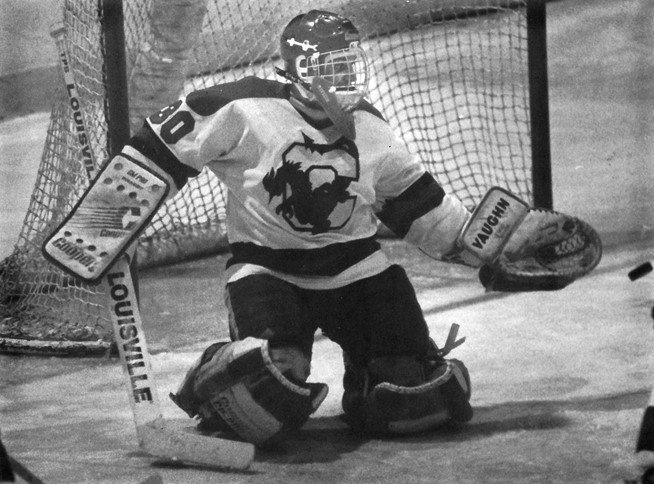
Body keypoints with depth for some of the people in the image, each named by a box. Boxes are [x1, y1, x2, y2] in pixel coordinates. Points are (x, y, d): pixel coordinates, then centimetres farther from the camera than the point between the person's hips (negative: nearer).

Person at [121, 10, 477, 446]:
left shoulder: (369, 128, 2)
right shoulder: (245, 110, -16)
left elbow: (416, 201, 15)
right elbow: (163, 147, -10)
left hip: (355, 266, 5)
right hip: (266, 268, -4)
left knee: (416, 396, -8)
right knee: (275, 373, -33)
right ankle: (208, 389, 2)